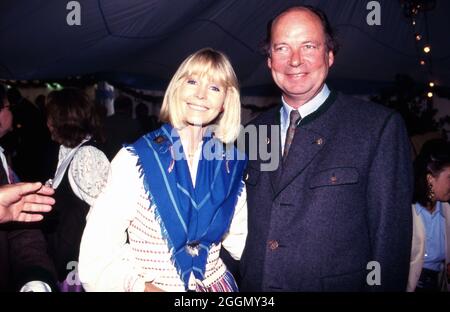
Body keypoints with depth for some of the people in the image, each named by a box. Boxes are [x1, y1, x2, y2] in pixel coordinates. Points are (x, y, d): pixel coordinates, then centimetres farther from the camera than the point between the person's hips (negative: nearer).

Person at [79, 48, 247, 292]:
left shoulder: (231, 165, -5)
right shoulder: (135, 159, -15)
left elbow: (240, 237, 1)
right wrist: (139, 286, -29)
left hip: (216, 286, 4)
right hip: (152, 286, -3)